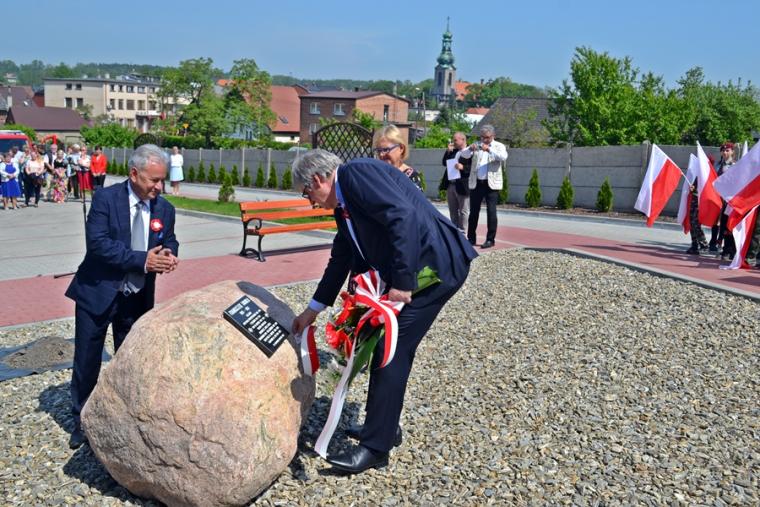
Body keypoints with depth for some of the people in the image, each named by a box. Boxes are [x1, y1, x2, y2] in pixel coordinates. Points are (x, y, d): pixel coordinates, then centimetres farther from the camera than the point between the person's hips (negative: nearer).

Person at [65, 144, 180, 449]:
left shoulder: (164, 209, -1)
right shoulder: (105, 199, -13)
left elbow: (169, 242, 8)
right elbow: (98, 243, -22)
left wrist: (168, 255, -17)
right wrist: (142, 260, -29)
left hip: (137, 299, 3)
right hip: (97, 293, -3)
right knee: (86, 361, 9)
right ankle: (81, 421, 29)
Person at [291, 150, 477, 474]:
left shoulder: (357, 173, -13)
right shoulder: (344, 205, 16)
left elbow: (404, 216, -26)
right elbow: (340, 261, 25)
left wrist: (402, 282, -24)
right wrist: (313, 310, 30)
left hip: (435, 265, -10)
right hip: (407, 272, 10)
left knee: (393, 350, -7)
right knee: (384, 344, 15)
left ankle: (375, 447, 3)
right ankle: (385, 427, 31)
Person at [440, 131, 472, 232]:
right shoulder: (453, 151, 16)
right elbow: (444, 163, 14)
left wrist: (463, 167, -25)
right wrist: (448, 151, 3)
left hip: (462, 186, -8)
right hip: (450, 185, 8)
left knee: (463, 211, 1)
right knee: (452, 211, 13)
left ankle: (461, 232, 6)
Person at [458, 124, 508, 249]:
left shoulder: (499, 146, 3)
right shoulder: (476, 145, 10)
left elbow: (503, 157, -17)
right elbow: (463, 155, -3)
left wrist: (489, 150, -30)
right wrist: (470, 148, -24)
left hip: (491, 184, -3)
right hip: (476, 183, 3)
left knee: (491, 212, -4)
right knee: (473, 211, 7)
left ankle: (490, 239, 4)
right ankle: (471, 238, 16)